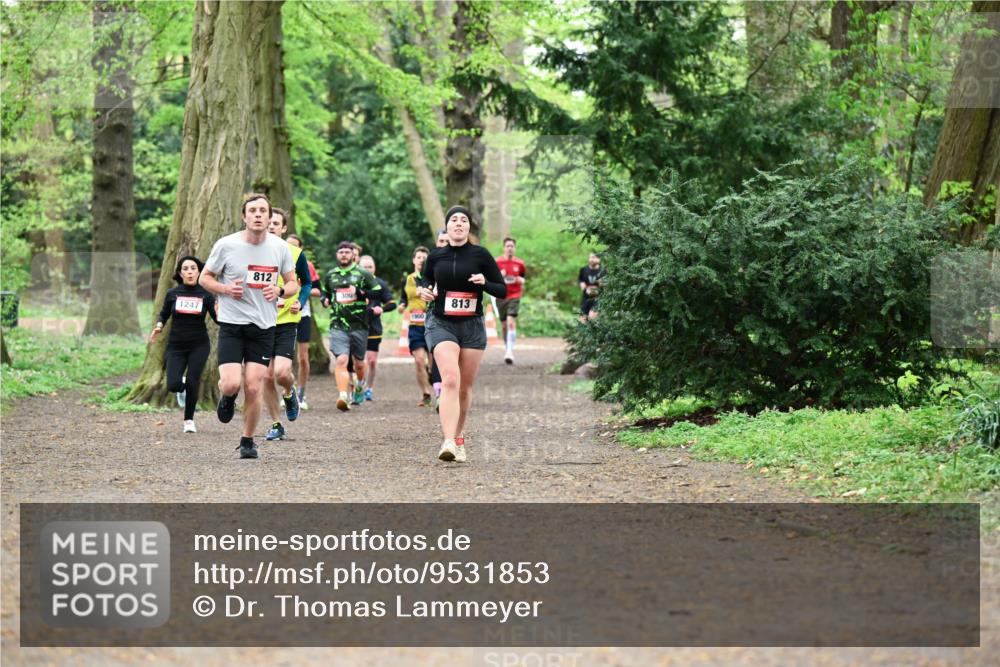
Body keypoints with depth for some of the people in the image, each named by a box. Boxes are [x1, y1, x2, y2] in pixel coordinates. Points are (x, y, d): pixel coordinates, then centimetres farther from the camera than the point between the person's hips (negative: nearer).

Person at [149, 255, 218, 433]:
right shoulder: (173, 294, -1)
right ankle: (183, 387, 28)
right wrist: (158, 327, -6)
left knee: (192, 384, -9)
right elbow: (164, 314, 13)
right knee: (173, 385, -12)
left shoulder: (205, 294, -5)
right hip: (176, 345, 1)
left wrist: (219, 313, -27)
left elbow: (217, 319, -5)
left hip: (199, 345, -1)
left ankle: (189, 420, 13)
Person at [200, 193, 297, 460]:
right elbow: (205, 277, 5)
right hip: (231, 324, -2)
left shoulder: (280, 247, 1)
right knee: (231, 384, -15)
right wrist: (226, 289, -14)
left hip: (264, 327, 2)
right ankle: (227, 397, 24)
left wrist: (280, 291, -11)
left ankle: (248, 441, 16)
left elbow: (293, 284, 12)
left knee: (253, 388, -4)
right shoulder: (226, 245, -6)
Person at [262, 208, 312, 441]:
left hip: (286, 320, -2)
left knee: (282, 372, -17)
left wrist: (300, 302, -7)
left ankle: (290, 393, 19)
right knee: (267, 376, 1)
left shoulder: (295, 253, -1)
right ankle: (276, 425, 15)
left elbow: (307, 283, 10)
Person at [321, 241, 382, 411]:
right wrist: (325, 301, 5)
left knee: (358, 362, 13)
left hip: (359, 325, 0)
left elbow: (379, 292, 1)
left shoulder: (363, 274, 3)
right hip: (338, 325, 0)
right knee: (341, 361, -17)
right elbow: (325, 293, 27)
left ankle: (360, 386, 44)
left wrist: (360, 293, -12)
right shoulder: (330, 275, 12)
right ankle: (343, 397, -26)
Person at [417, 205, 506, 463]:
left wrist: (484, 283, -19)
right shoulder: (436, 256, 3)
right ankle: (449, 442, -29)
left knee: (465, 386, 8)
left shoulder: (480, 255, -2)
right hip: (441, 324, -1)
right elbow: (426, 279, 23)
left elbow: (502, 290, 1)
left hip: (472, 326, 1)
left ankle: (458, 439, 27)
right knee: (450, 379, -20)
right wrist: (424, 289, 1)